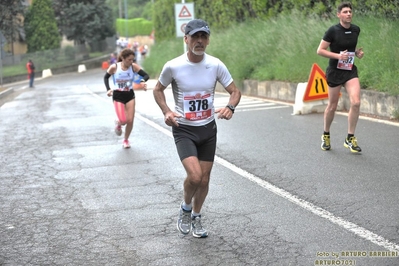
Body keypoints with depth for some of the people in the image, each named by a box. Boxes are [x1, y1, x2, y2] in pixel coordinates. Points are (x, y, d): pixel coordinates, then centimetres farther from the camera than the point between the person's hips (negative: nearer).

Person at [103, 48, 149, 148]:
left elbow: (146, 75, -11)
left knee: (130, 121, 1)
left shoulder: (134, 67, -10)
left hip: (130, 95, 2)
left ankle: (126, 140, 28)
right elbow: (106, 77, 5)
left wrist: (143, 80, -33)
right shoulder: (114, 67, -13)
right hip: (118, 96, -2)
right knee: (123, 120, -14)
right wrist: (108, 89, -8)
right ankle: (118, 123, 26)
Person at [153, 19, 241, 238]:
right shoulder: (173, 66, -13)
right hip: (184, 130, -3)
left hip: (208, 129, 3)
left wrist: (230, 107, -21)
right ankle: (185, 208, 10)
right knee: (194, 175, -21)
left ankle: (196, 218, 36)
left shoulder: (216, 65, -8)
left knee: (204, 179, 10)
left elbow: (235, 91, 1)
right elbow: (158, 90, 3)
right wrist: (166, 112, -14)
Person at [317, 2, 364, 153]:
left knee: (356, 102, -14)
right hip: (335, 71, -4)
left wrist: (357, 52, 3)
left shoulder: (356, 30, 4)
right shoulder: (333, 31, -11)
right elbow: (320, 50, -11)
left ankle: (350, 138, -1)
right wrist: (338, 55, -21)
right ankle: (326, 135, 30)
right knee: (332, 106, 6)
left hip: (351, 71, 4)